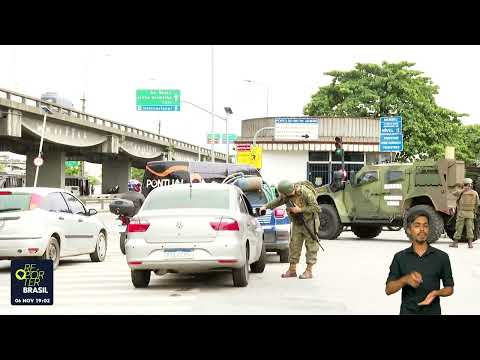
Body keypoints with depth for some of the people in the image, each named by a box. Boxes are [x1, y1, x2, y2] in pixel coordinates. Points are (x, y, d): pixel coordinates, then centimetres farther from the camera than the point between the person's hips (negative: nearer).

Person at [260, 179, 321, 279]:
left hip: (309, 222, -6)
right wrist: (266, 206, 3)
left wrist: (300, 209, -25)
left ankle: (309, 271, 2)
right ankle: (292, 270, 12)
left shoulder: (306, 193, -26)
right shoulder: (287, 195, -7)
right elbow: (278, 201, 13)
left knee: (311, 246, -2)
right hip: (297, 223, 6)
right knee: (294, 245, 5)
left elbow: (316, 207, -23)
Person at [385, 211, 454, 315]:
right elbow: (388, 289, -4)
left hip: (433, 311, 0)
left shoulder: (442, 257, -2)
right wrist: (405, 279, -21)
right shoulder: (400, 257, -1)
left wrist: (437, 293, -17)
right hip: (407, 311, 0)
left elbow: (449, 288, 4)